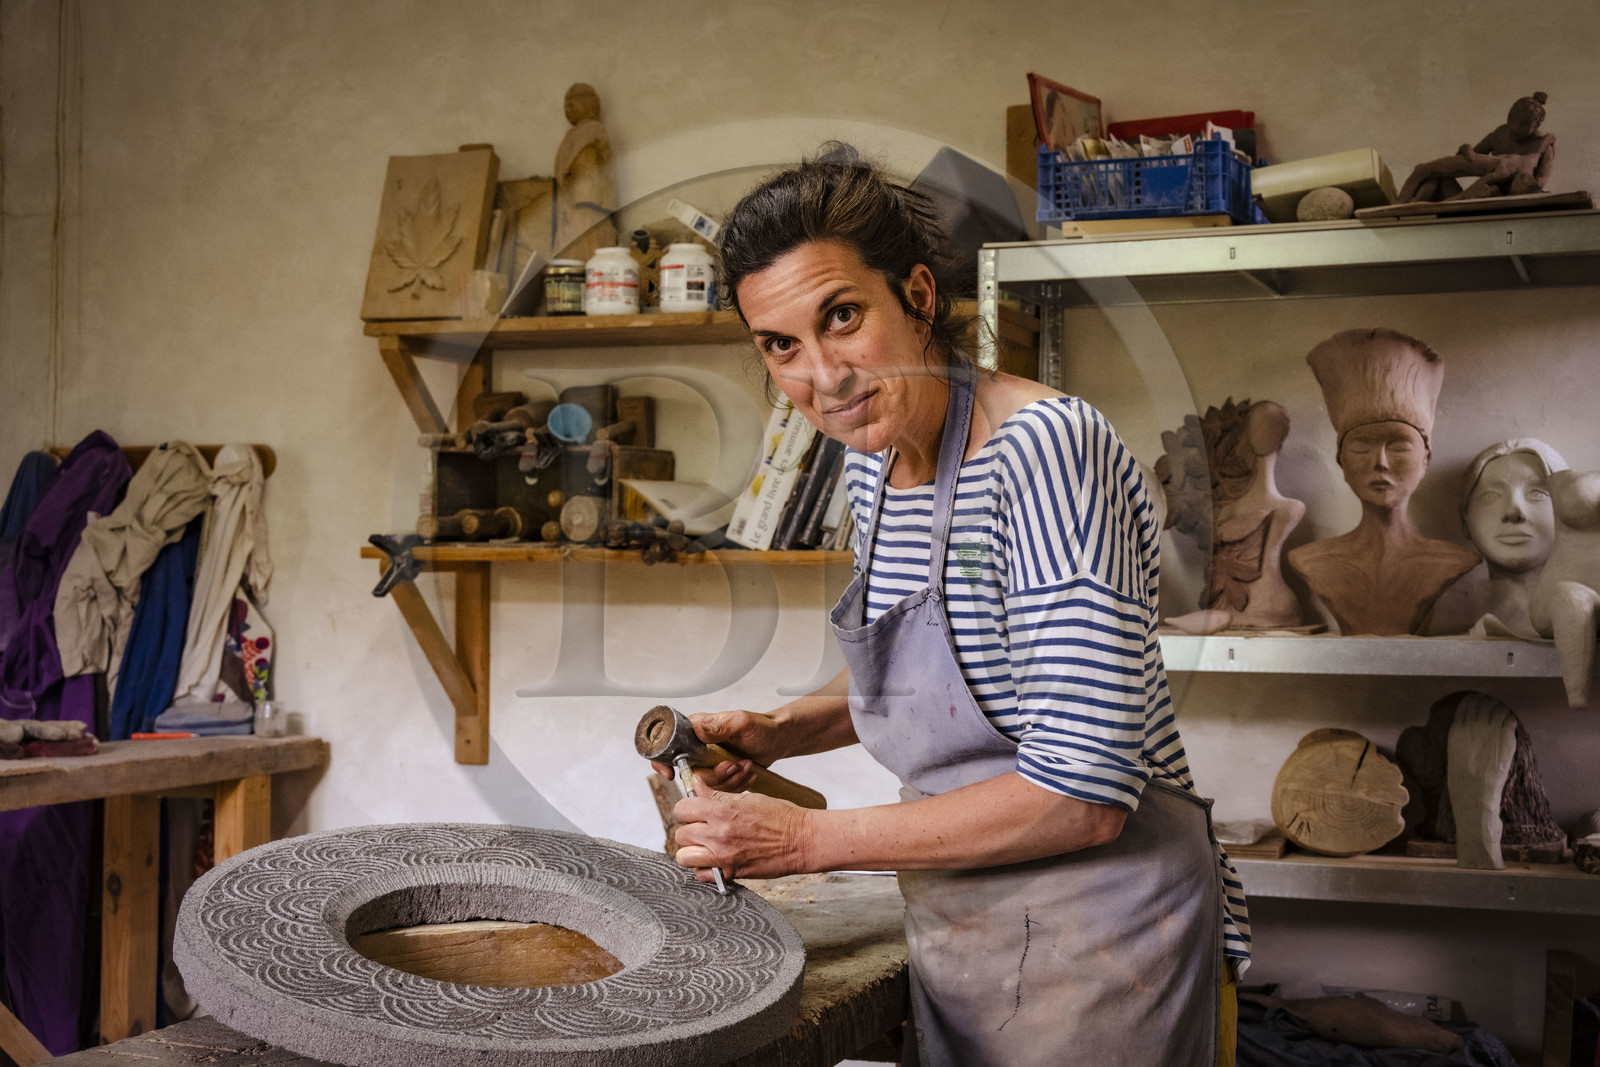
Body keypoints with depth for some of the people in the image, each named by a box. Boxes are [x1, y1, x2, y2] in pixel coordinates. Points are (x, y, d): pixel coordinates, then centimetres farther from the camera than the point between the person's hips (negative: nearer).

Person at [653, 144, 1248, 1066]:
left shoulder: (1044, 447, -25)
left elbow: (1081, 795, -28)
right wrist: (776, 731, 0)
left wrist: (805, 839, -22)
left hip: (1094, 929, -8)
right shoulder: (874, 463, 1)